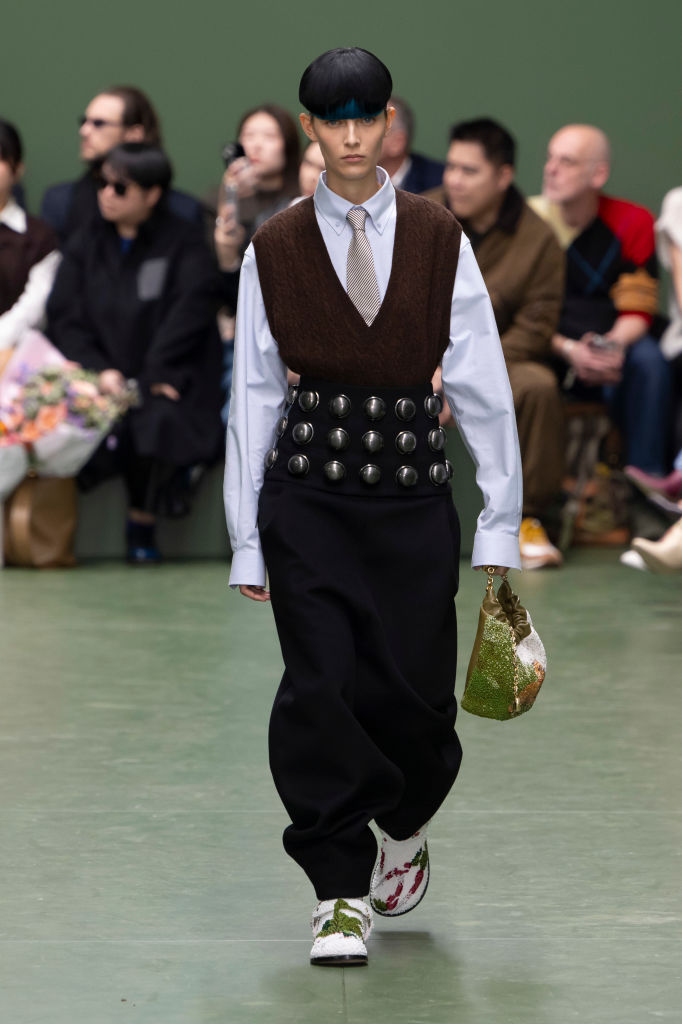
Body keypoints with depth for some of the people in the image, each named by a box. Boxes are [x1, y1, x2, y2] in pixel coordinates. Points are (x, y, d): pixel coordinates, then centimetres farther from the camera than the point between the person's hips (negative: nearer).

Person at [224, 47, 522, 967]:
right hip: (307, 497, -1)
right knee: (318, 688, -10)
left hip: (412, 494, 1)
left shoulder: (439, 241, 2)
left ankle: (404, 826, 36)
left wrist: (501, 522, 1)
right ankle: (342, 896, 0)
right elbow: (254, 396, 5)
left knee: (413, 687, 3)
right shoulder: (275, 251, 2)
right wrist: (246, 541, 3)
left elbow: (482, 384, 3)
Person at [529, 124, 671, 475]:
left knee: (647, 358, -29)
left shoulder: (633, 223, -2)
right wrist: (569, 351, -24)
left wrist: (614, 345, -26)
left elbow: (637, 312, -3)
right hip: (546, 351, -1)